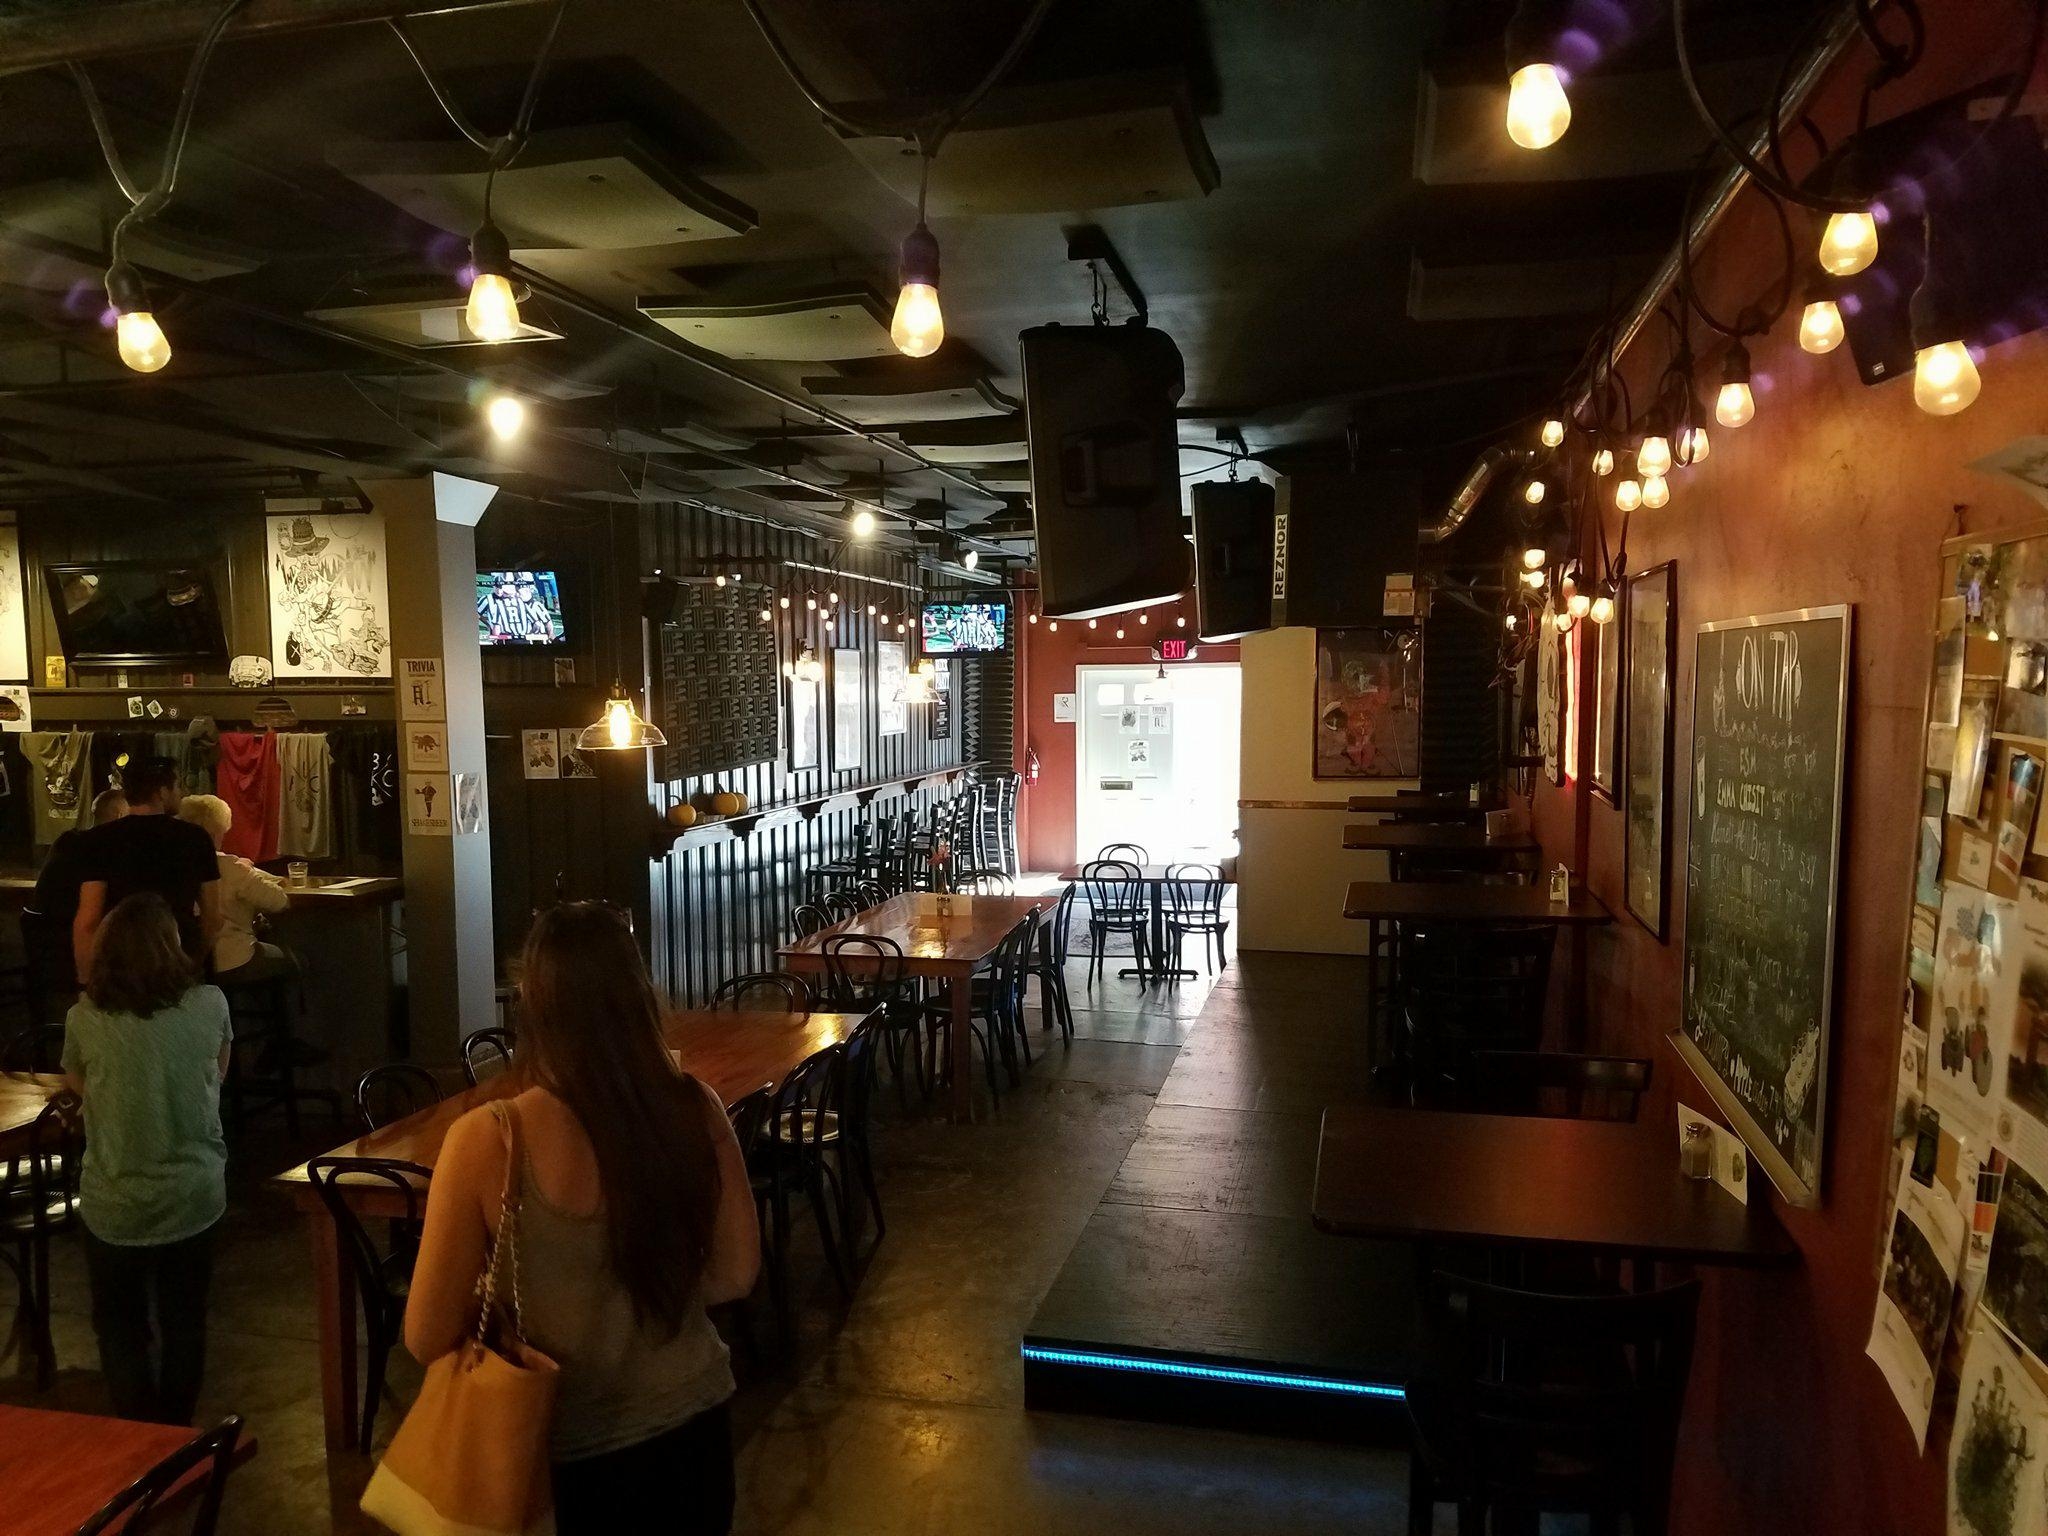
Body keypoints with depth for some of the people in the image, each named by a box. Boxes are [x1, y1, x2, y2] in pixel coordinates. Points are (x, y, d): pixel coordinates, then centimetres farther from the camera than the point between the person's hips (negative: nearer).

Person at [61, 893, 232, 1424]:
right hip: (195, 1195, 1)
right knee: (184, 1321, 19)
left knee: (120, 1326, 19)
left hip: (117, 1205, -1)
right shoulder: (210, 1005, -10)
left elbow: (77, 1085, 9)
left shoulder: (84, 1020, -11)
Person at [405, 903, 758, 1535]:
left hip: (569, 1458, -2)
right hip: (692, 1429, 3)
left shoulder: (486, 1141, -23)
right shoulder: (696, 1111, -15)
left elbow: (429, 1338, -13)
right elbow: (737, 1273, -4)